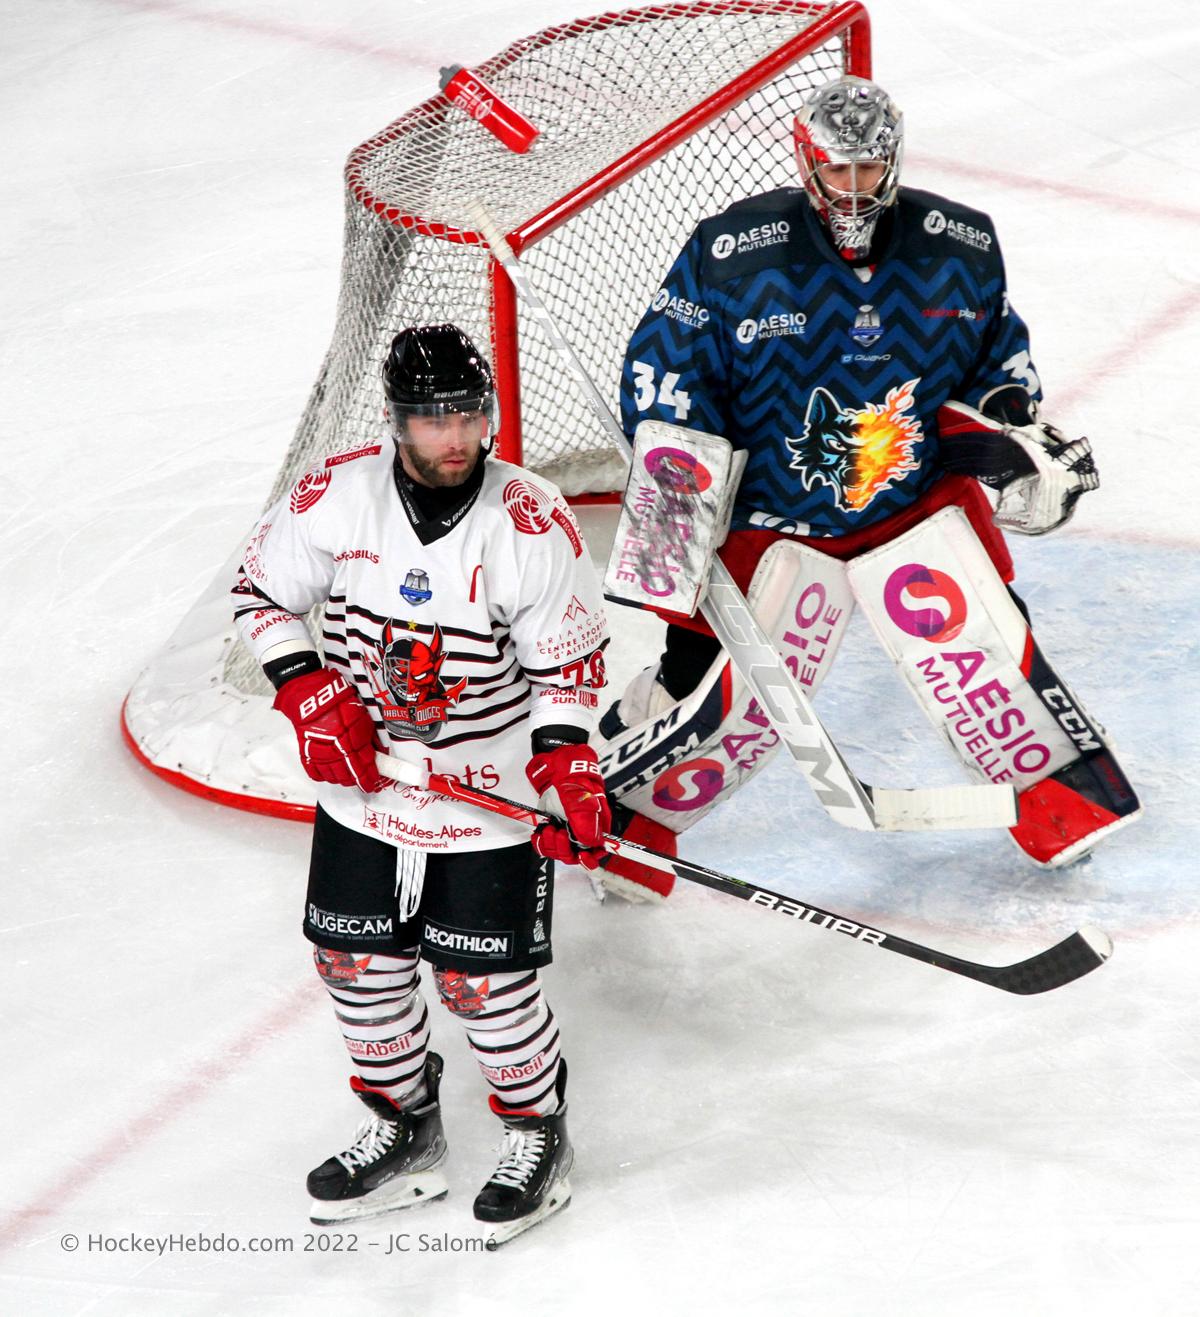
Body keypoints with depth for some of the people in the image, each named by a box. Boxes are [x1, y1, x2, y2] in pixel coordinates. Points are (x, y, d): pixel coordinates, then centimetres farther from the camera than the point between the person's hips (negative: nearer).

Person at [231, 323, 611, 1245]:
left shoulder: (532, 521, -17)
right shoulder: (337, 494, -11)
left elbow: (569, 659, -8)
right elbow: (263, 592, 3)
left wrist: (568, 767, -19)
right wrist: (311, 694, -10)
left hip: (493, 795, -4)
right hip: (361, 783, 4)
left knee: (484, 983, -1)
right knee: (357, 962, 12)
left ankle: (539, 1134, 24)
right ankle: (405, 1133, 34)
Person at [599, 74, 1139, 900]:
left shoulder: (960, 248, -4)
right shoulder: (733, 253, -14)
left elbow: (997, 346, 14)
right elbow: (663, 369, -9)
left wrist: (1013, 426, -1)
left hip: (920, 497, 3)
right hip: (774, 514, -2)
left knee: (980, 645, -8)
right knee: (737, 693, -5)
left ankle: (1063, 792, 12)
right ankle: (626, 813, 15)